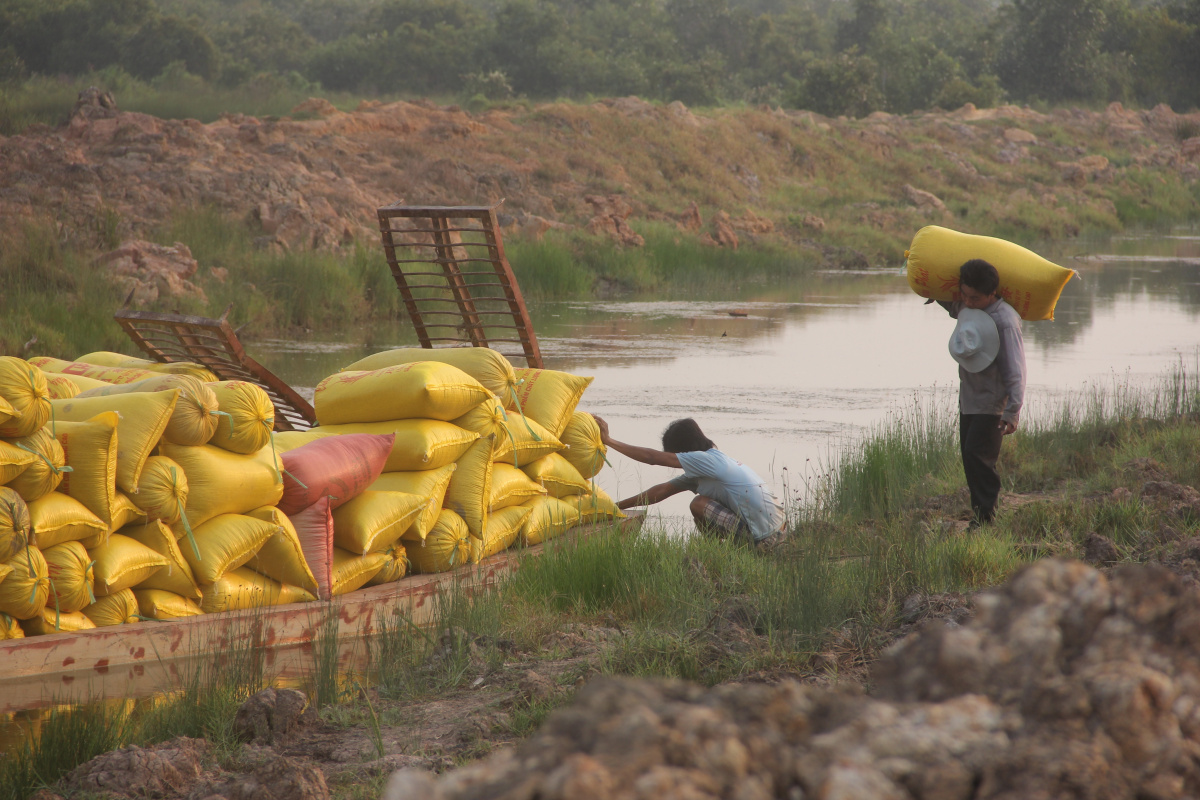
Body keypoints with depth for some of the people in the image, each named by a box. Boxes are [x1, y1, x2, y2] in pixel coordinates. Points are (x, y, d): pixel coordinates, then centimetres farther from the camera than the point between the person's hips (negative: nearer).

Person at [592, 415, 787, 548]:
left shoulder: (706, 460, -11)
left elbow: (652, 457, -11)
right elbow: (663, 490, 17)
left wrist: (609, 441, -4)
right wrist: (617, 506, 15)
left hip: (762, 538, -9)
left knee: (699, 503, -9)